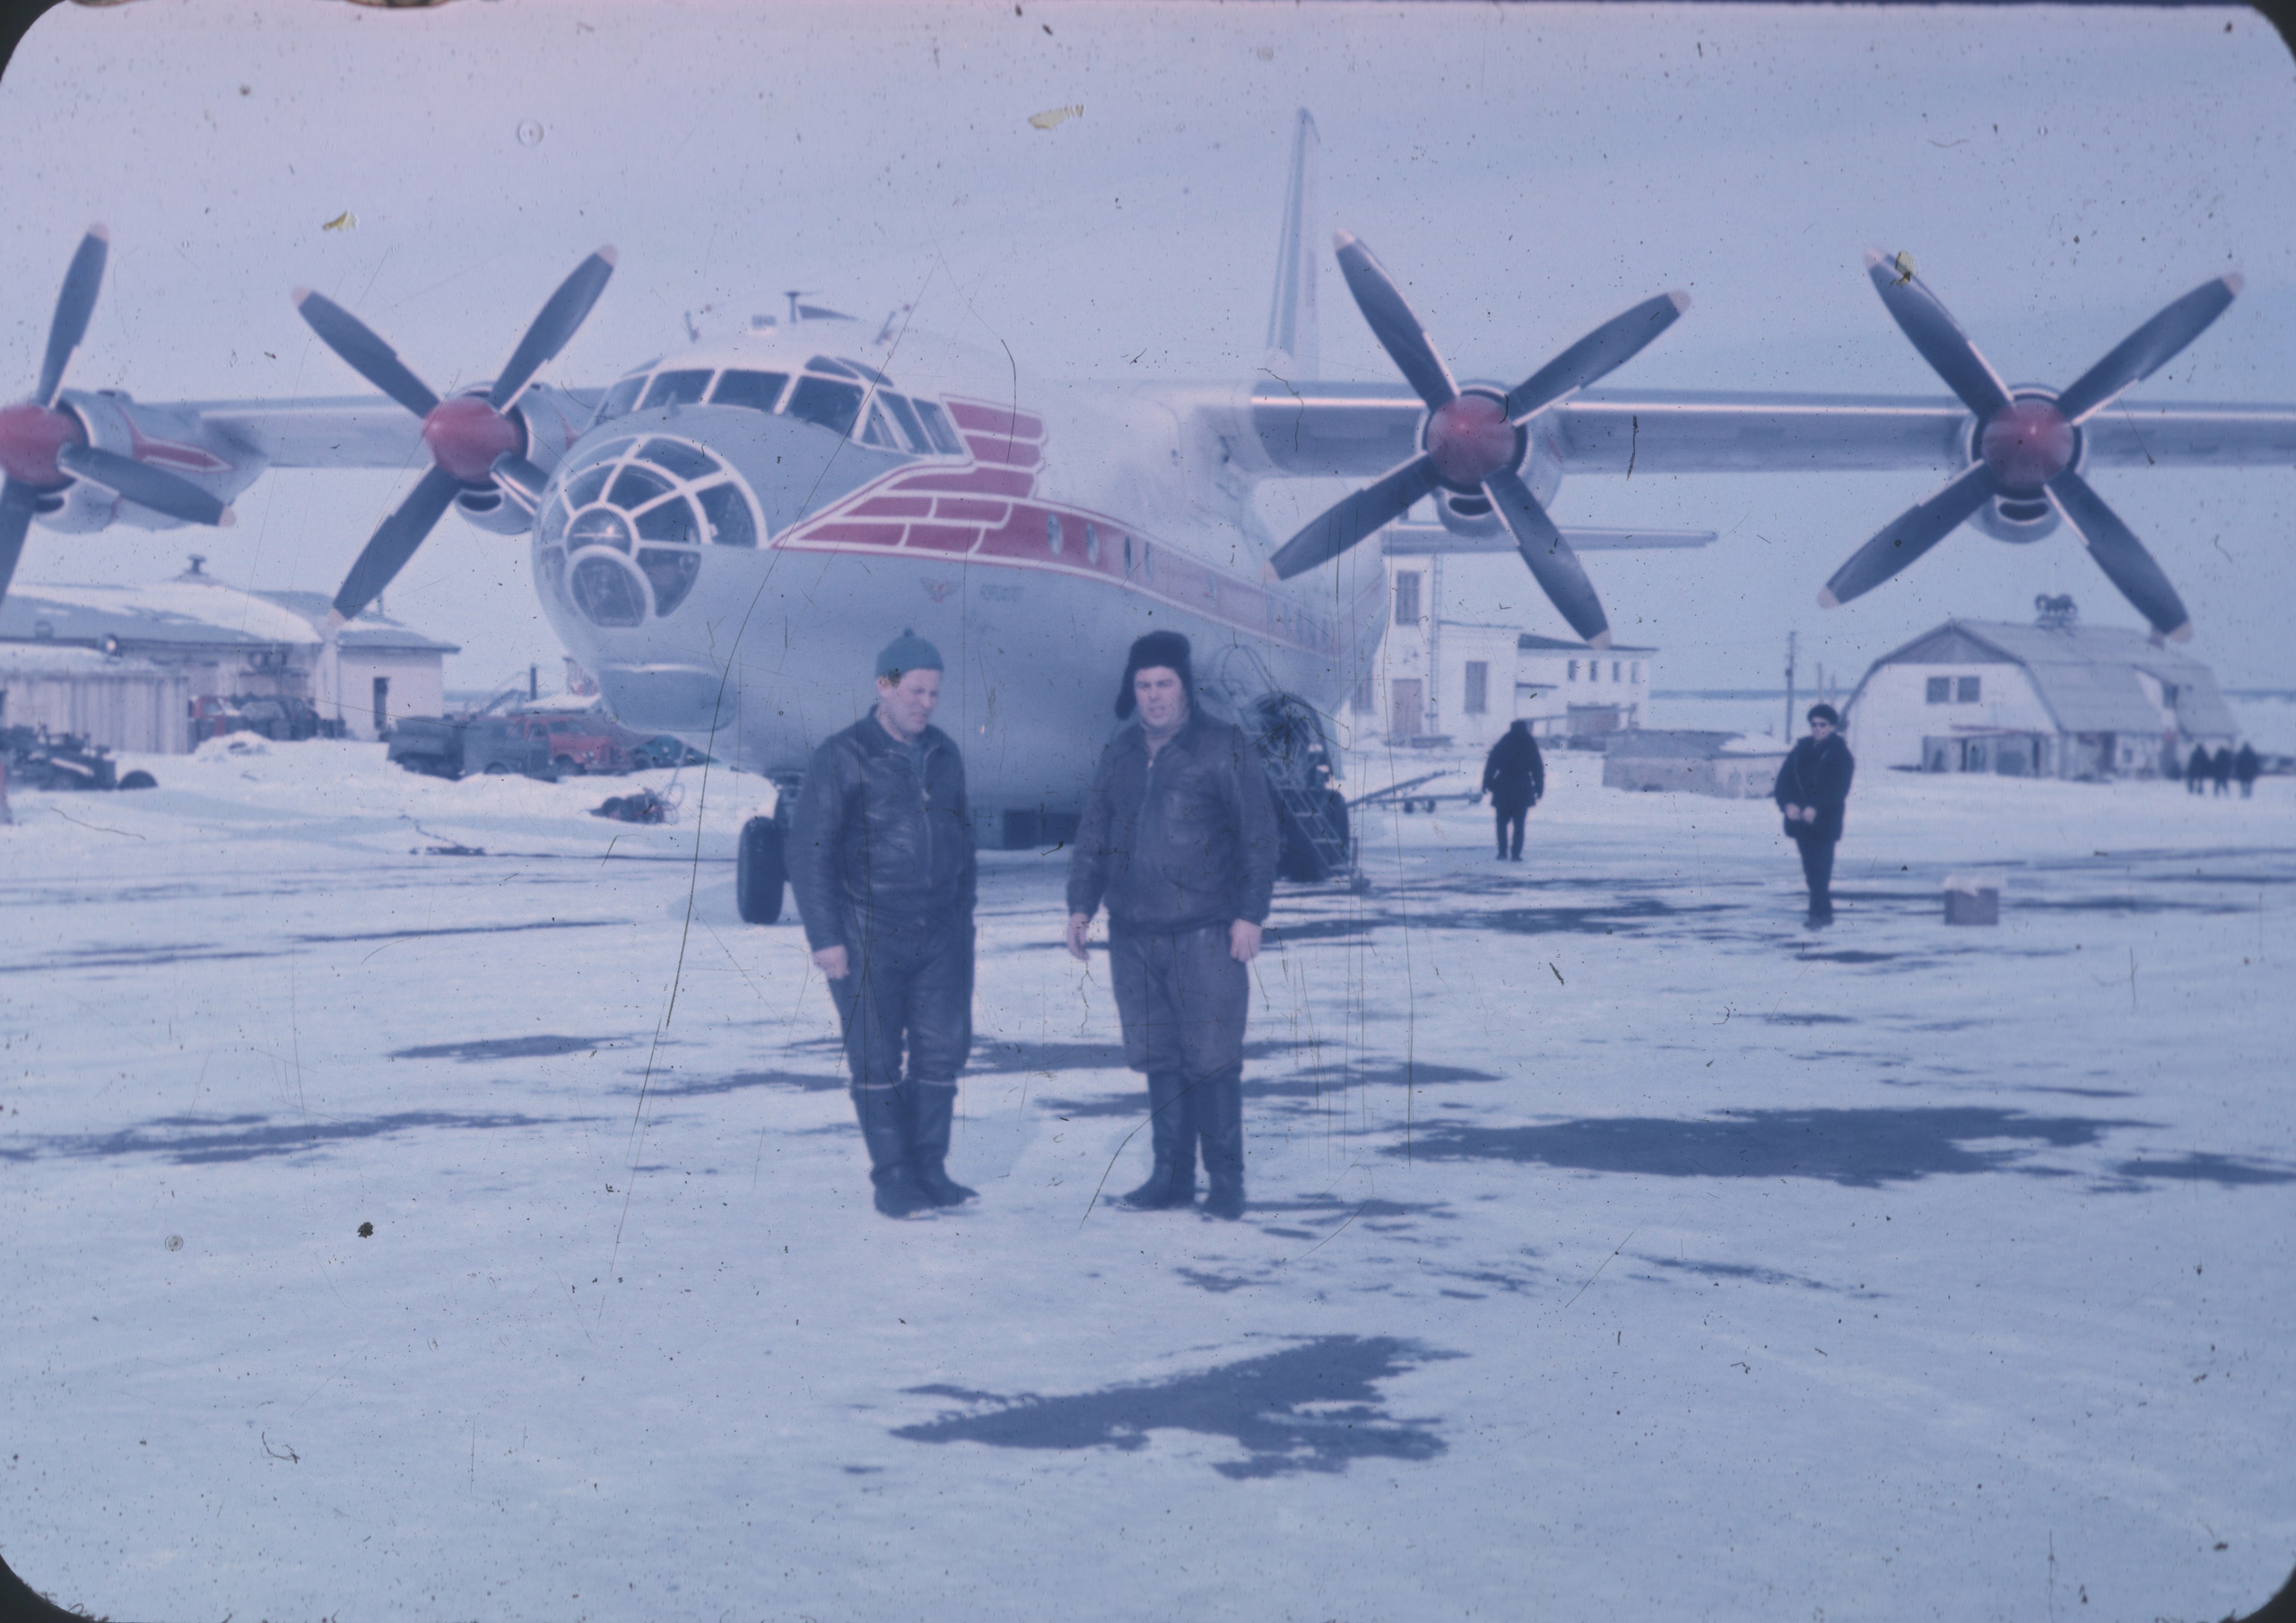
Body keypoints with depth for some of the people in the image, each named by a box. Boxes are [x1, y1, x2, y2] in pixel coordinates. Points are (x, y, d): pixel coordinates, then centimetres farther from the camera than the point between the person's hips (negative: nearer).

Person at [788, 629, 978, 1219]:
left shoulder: (944, 755, 10)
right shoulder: (843, 757, -8)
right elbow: (809, 850, -10)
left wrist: (963, 918, 16)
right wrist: (824, 937, -14)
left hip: (938, 937, 5)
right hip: (868, 937, -5)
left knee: (943, 1049, 3)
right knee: (876, 1059, 0)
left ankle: (929, 1168, 13)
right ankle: (892, 1179, 7)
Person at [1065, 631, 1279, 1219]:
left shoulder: (1225, 748, -2)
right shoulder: (1120, 751, 13)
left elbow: (1258, 836, -4)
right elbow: (1093, 832, 18)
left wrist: (1250, 914, -9)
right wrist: (1081, 905, 10)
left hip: (1205, 934, -5)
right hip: (1133, 934, 5)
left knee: (1211, 1060, -4)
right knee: (1158, 1059, 9)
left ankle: (1225, 1179, 5)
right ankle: (1172, 1173, 17)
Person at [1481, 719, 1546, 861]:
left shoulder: (1502, 743, 2)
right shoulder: (1530, 744, 5)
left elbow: (1491, 764, -3)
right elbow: (1538, 768, 4)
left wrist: (1486, 784, -1)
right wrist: (1539, 788, 8)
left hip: (1503, 790, 0)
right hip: (1523, 791, 0)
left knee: (1502, 823, 9)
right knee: (1519, 824, 4)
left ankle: (1503, 852, 0)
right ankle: (1516, 854, -4)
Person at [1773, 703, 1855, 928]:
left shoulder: (1839, 753, -2)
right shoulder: (1801, 749, 11)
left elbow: (1839, 789, -12)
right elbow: (1784, 779, 5)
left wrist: (1816, 808, -23)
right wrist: (1788, 804, -13)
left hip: (1825, 822, -5)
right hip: (1800, 819, 5)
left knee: (1820, 868, -11)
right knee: (1811, 869, 9)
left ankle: (1818, 913, -11)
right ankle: (1824, 912, 19)